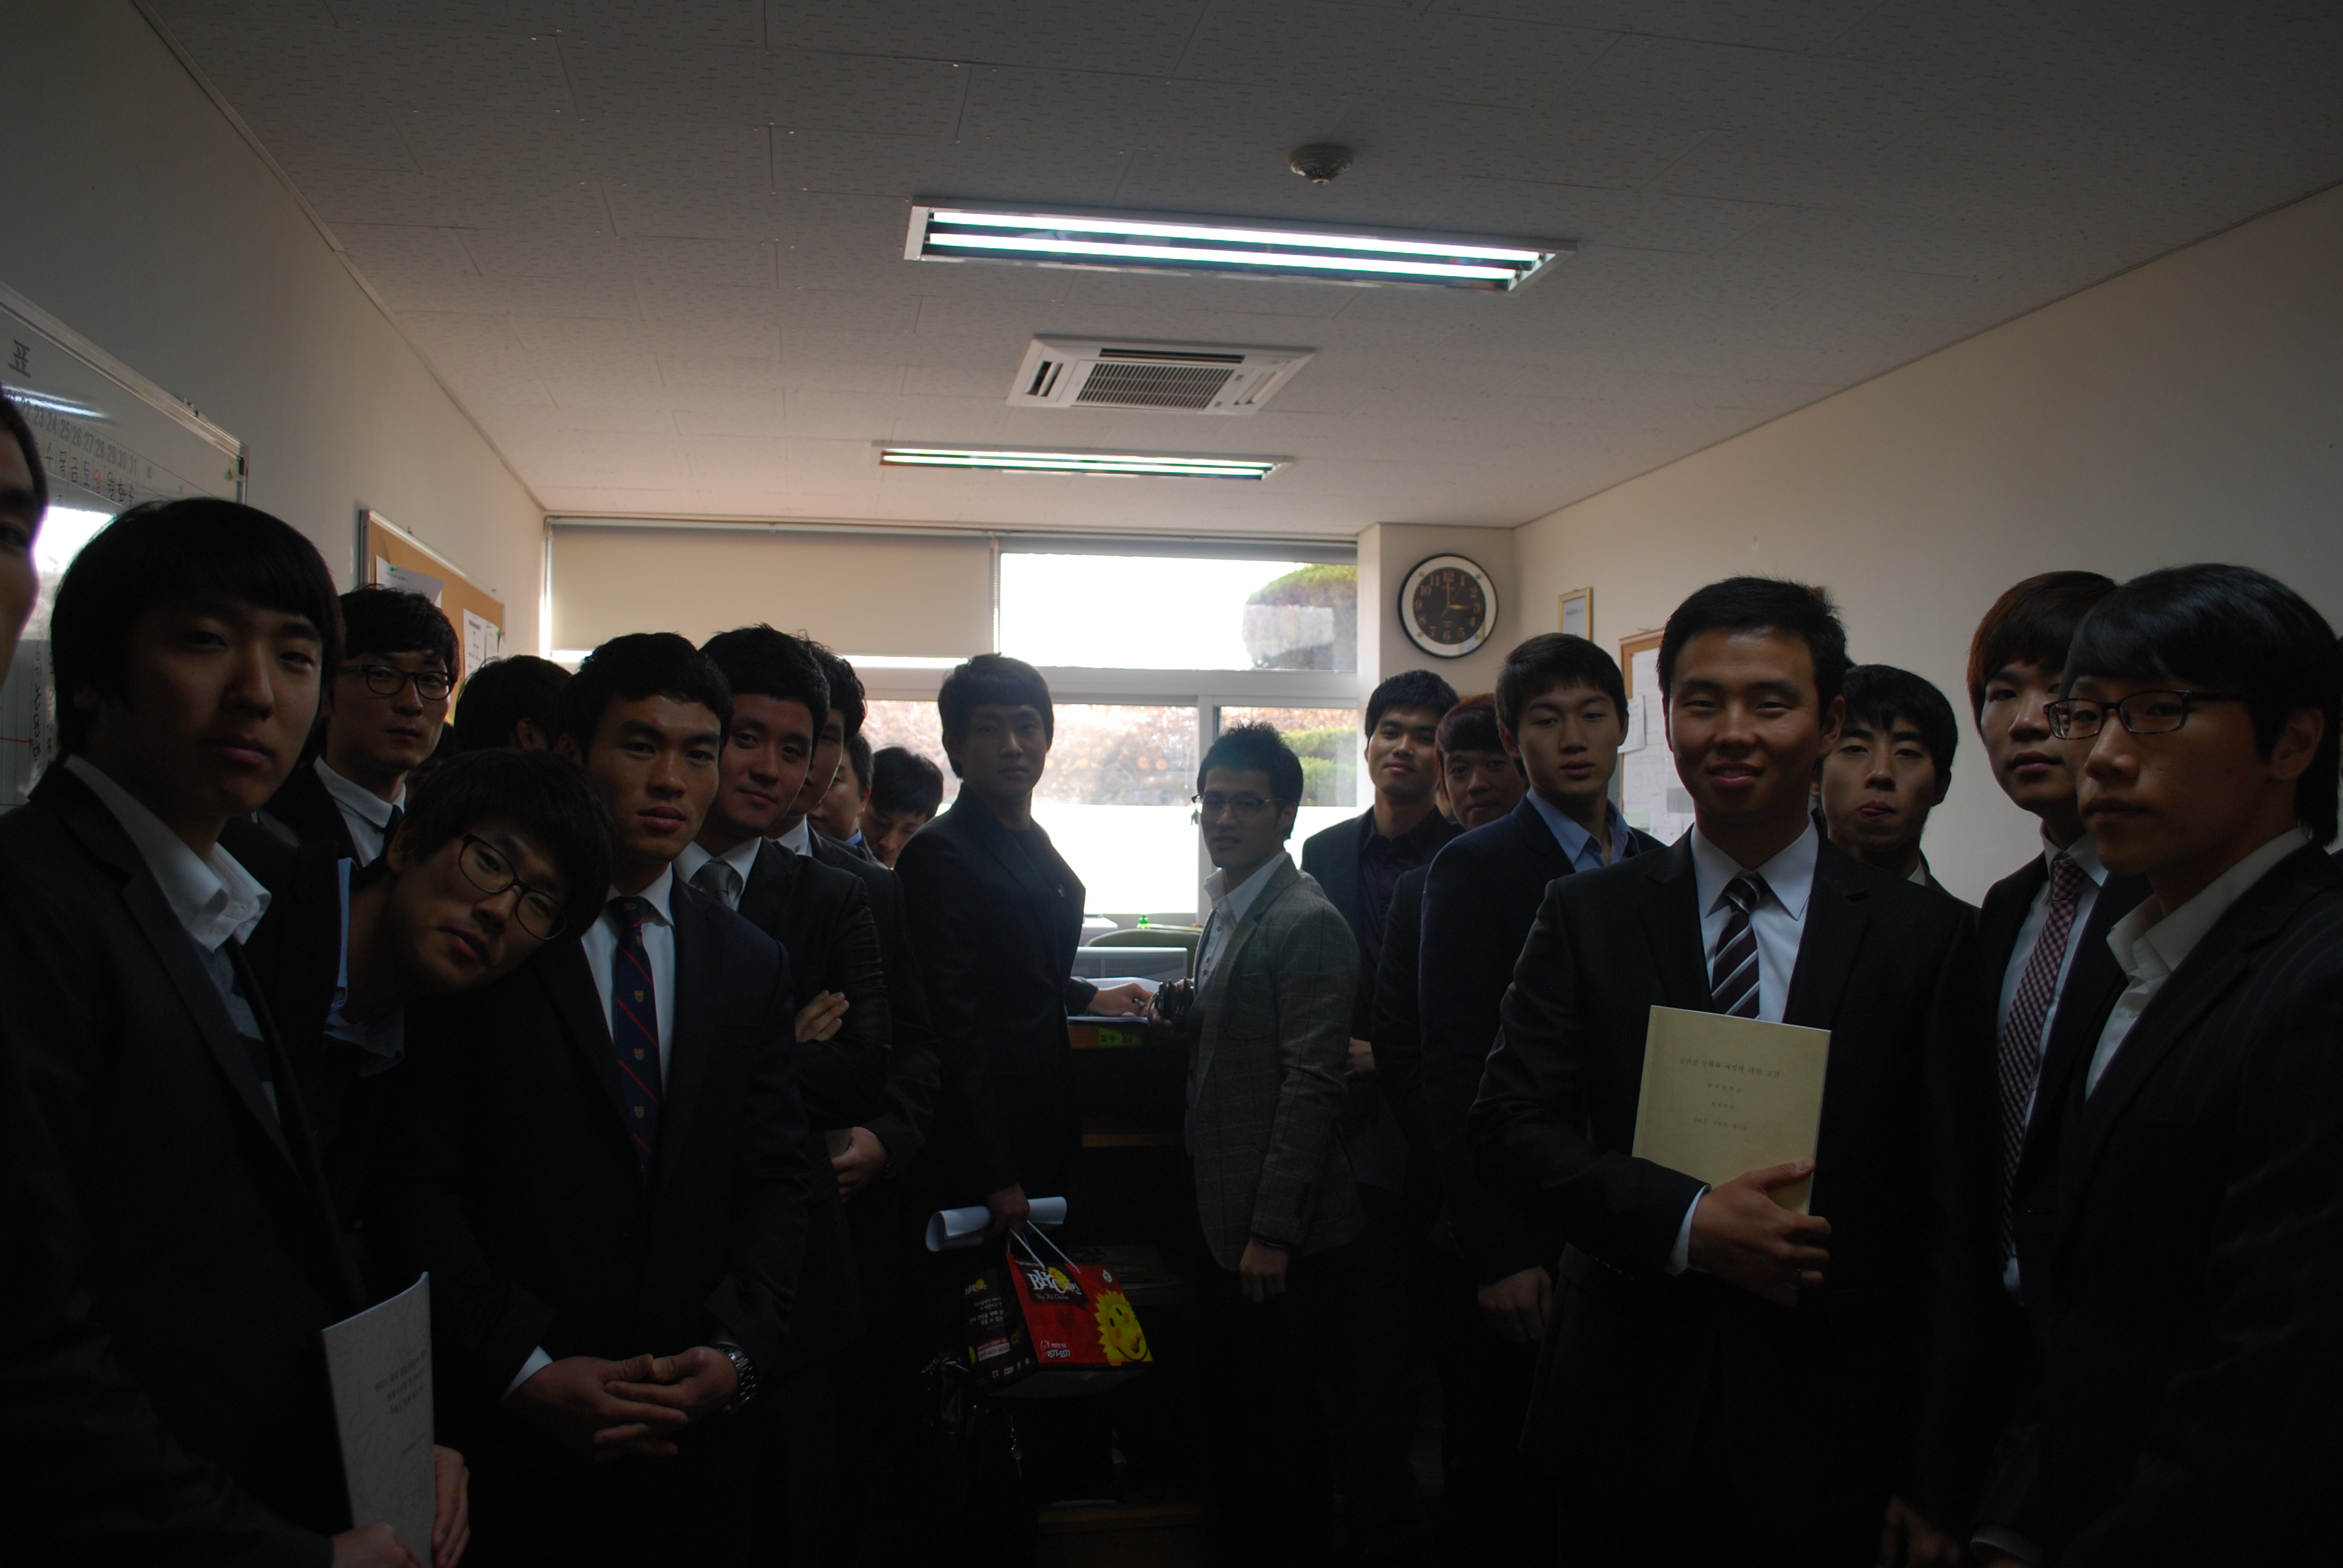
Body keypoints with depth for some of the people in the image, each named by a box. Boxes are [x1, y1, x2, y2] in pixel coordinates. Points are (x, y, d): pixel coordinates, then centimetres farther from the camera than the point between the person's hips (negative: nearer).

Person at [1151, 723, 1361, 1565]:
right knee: (1231, 1424, 17)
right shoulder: (1227, 912, 12)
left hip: (1281, 1236, -9)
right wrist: (1186, 1022, 1)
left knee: (1271, 1432, 3)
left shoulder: (1308, 925, -16)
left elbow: (1310, 1084, -20)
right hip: (1226, 1217, 9)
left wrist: (1273, 1232, -20)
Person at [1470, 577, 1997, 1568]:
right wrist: (1687, 1223, -19)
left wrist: (1936, 1484, -3)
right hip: (1626, 1418, 1)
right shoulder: (1588, 916, -1)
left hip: (1824, 1445, 0)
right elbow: (1508, 1128, -5)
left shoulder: (1924, 939, -4)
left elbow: (1954, 1227, -3)